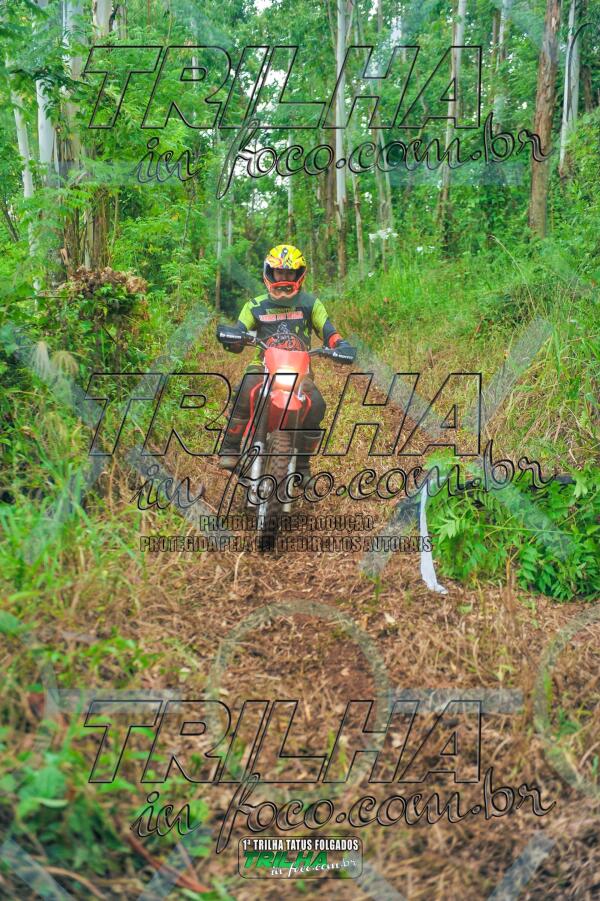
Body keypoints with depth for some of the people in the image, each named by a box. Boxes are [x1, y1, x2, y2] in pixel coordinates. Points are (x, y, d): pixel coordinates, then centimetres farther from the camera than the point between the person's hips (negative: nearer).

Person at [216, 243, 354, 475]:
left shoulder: (310, 303, 9)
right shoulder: (256, 306, 9)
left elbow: (327, 330, 0)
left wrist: (341, 345, -21)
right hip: (263, 365, 0)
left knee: (316, 405, -25)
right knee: (243, 394, -32)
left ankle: (302, 461, -6)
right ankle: (230, 449, -19)